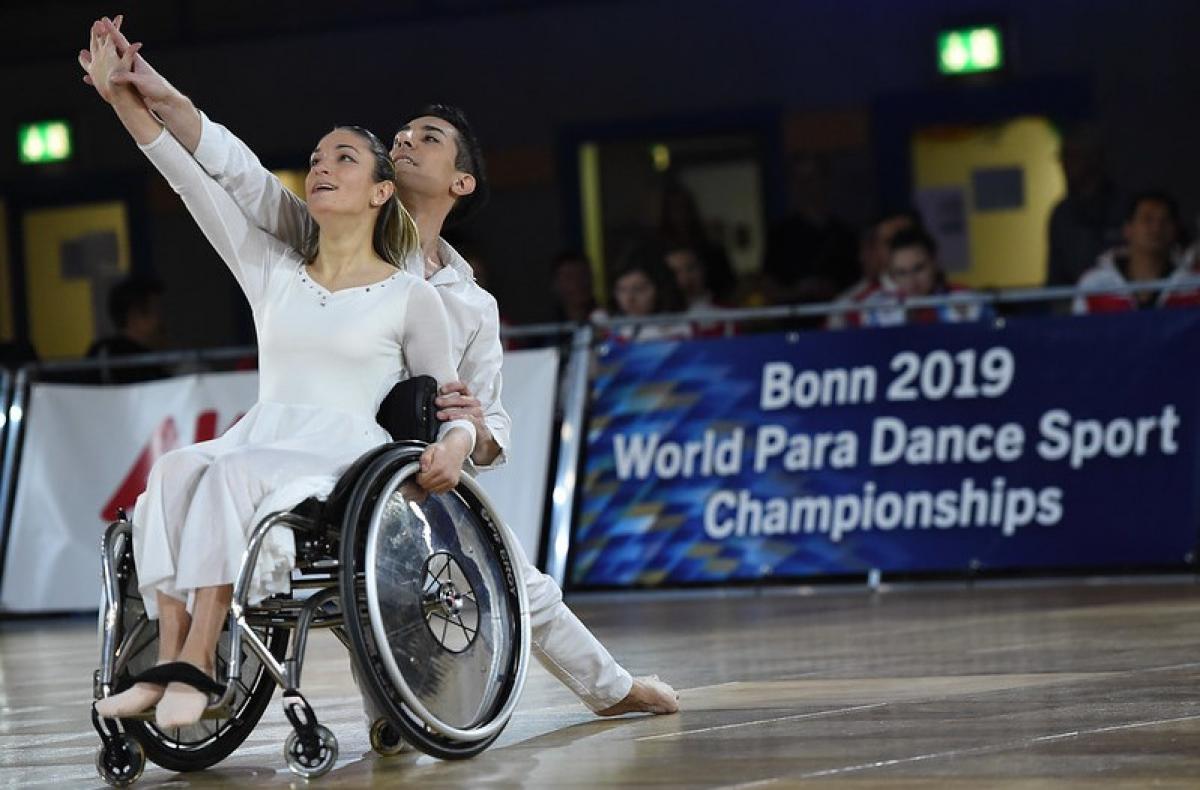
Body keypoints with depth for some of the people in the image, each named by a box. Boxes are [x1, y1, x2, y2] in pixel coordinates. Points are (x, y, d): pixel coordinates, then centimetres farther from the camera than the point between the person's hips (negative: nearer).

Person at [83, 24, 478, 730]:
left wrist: (456, 441, -14)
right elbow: (192, 178, 11)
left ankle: (195, 664, -42)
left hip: (348, 467, -4)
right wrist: (122, 96, 4)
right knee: (177, 468, -32)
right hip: (258, 445, 4)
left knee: (232, 475, -36)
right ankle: (168, 662, -40)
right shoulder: (272, 270, 18)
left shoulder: (411, 297, 8)